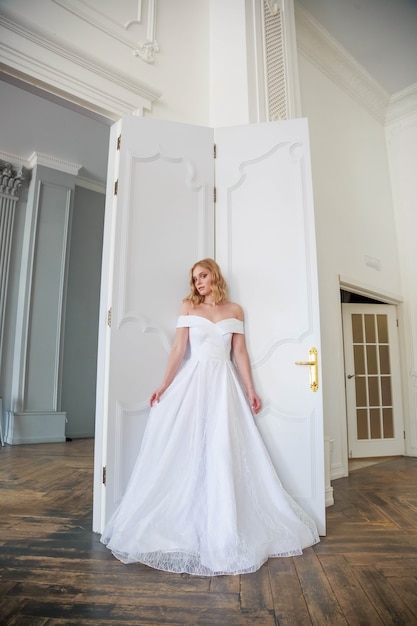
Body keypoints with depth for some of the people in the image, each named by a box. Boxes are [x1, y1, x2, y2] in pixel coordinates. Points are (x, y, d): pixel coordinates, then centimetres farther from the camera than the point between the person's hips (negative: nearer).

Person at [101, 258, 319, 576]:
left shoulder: (235, 310, 9)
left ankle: (223, 530, 16)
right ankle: (182, 525, 16)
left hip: (225, 384, 1)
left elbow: (240, 352, 7)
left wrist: (251, 390, 2)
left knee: (225, 453, 1)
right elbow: (179, 348, 1)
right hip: (192, 381, 0)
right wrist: (164, 385, -6)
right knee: (186, 451, 0)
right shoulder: (188, 306, 6)